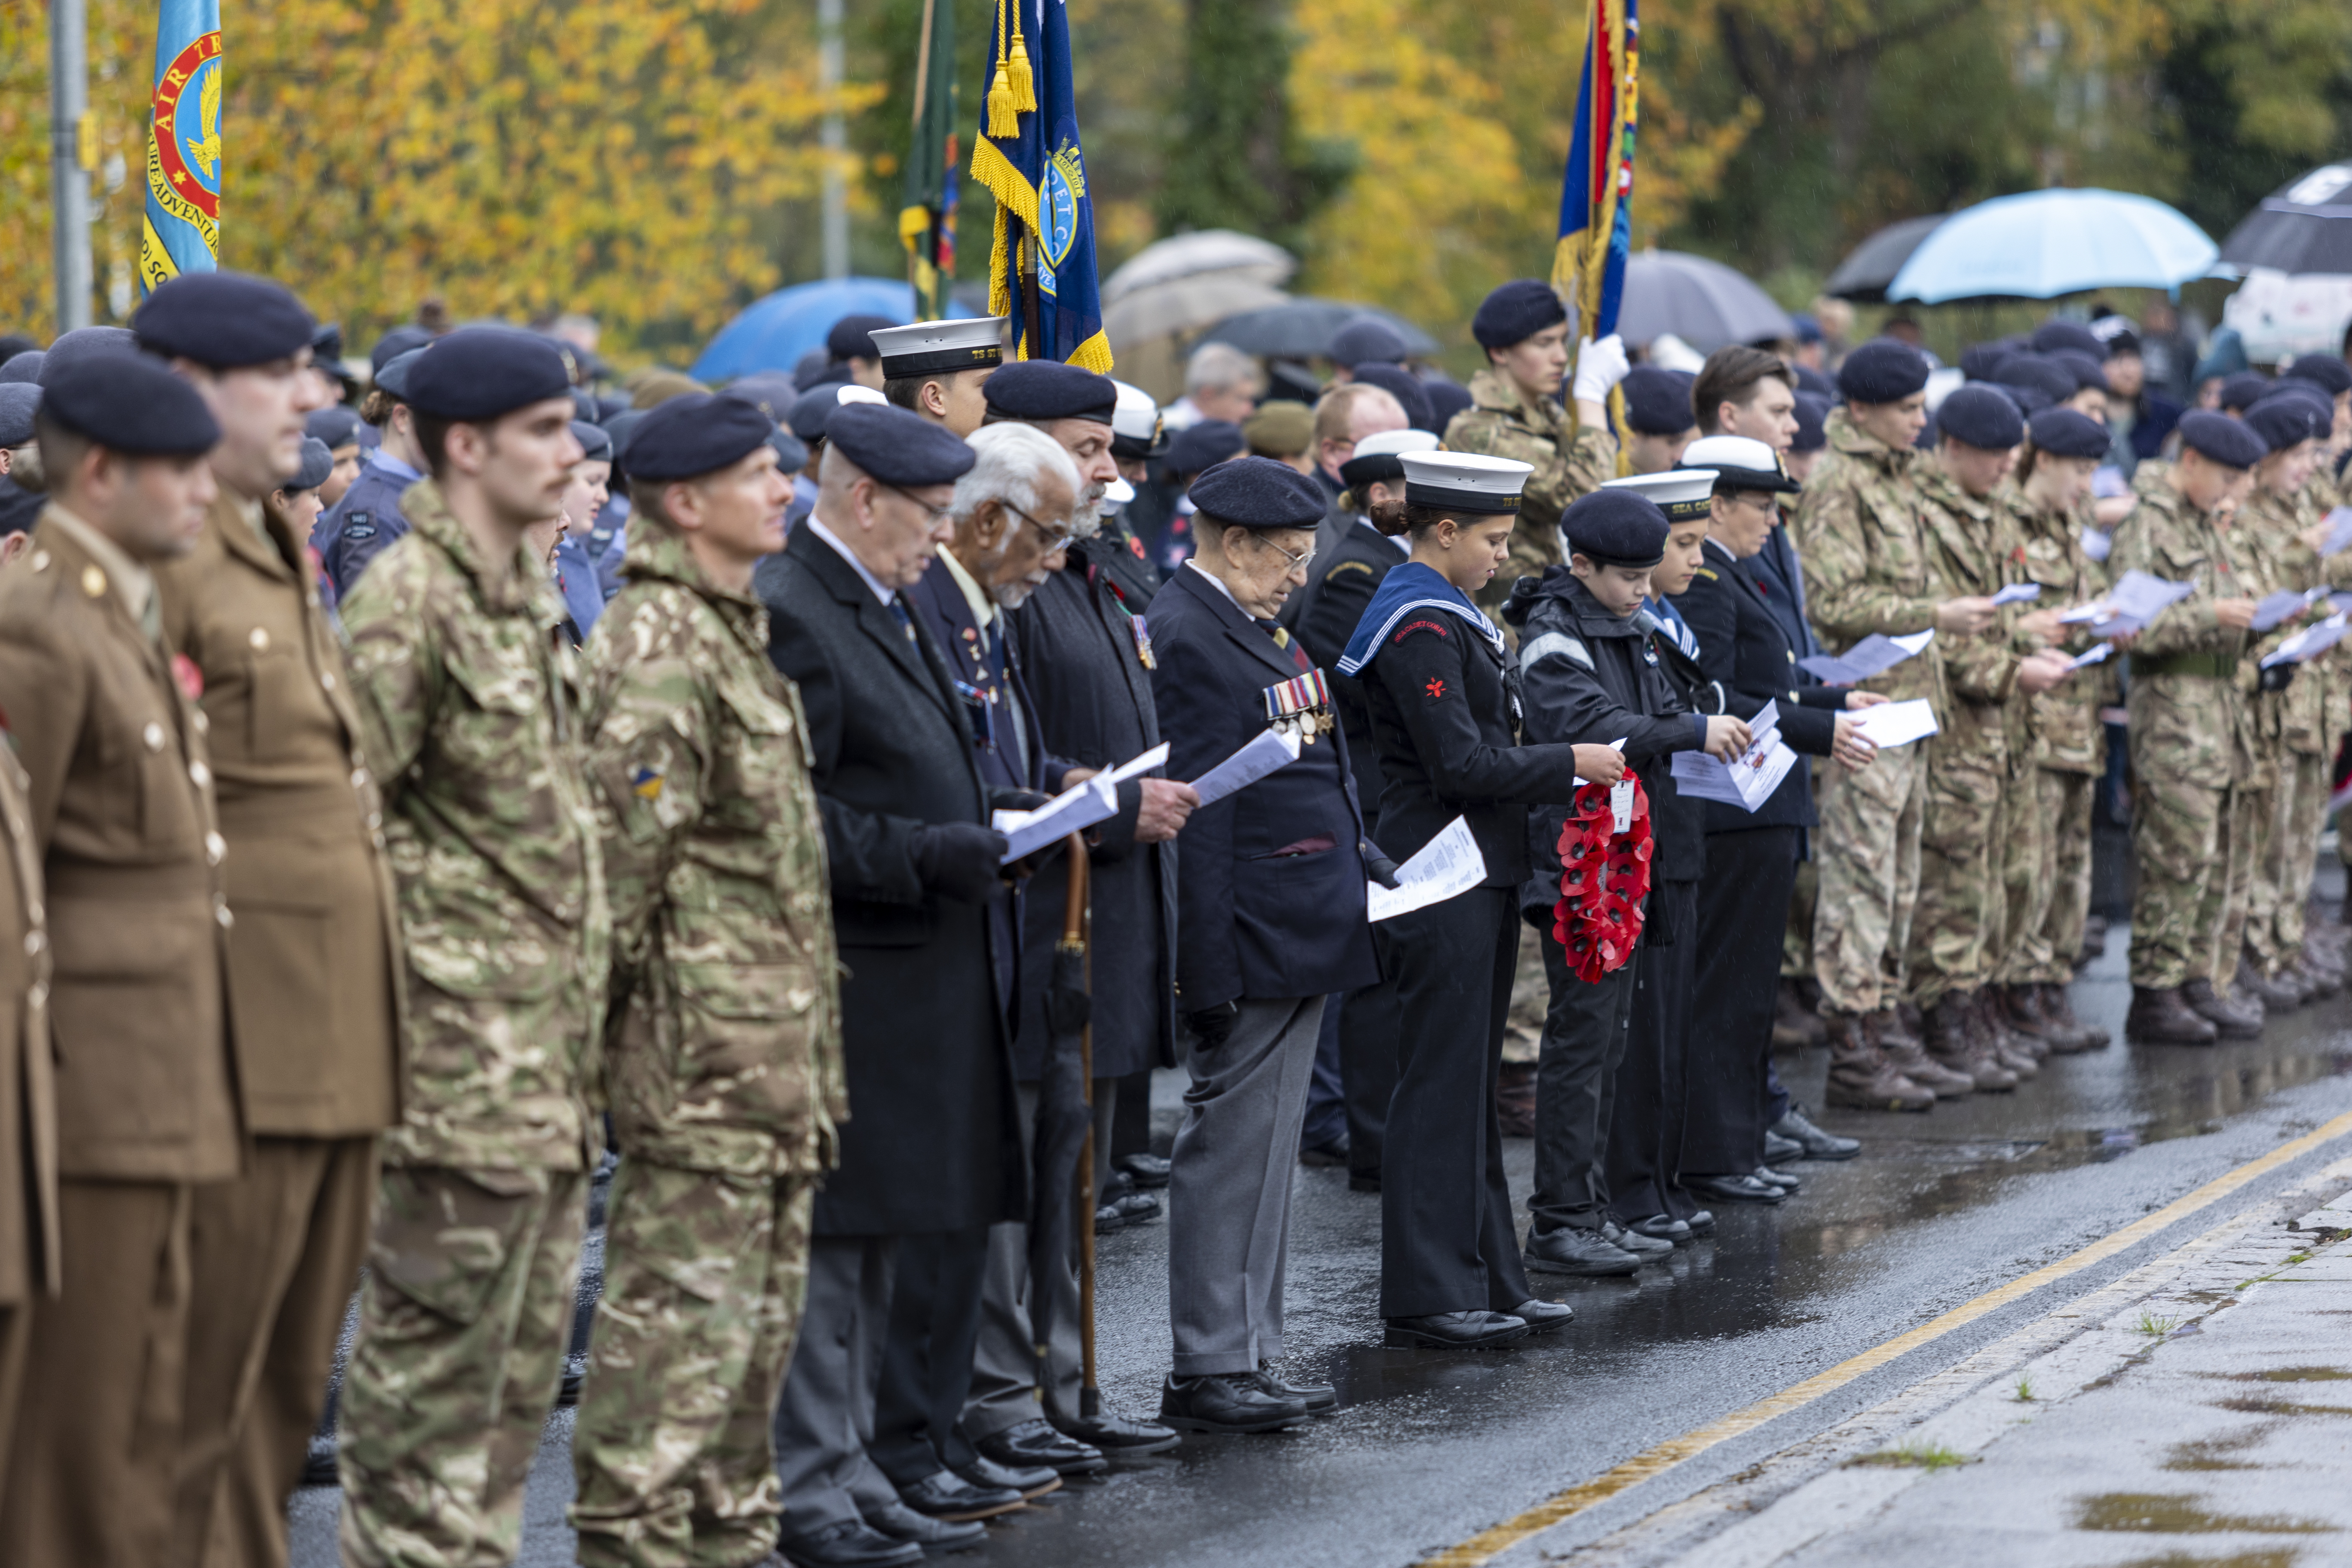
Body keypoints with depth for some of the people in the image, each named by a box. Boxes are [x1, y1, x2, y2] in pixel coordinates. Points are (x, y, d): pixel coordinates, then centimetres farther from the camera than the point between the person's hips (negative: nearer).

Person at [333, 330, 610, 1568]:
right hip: (465, 1045, -9)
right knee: (433, 1362, -4)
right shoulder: (406, 602, -14)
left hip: (548, 1058, 9)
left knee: (523, 1361, 13)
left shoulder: (526, 597, 15)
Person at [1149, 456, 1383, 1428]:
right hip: (1251, 947, -11)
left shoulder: (1252, 628, 16)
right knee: (1231, 1149, -6)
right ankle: (1207, 1373, -2)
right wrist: (1206, 974, -23)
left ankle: (1250, 1358, 19)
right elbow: (1196, 822, -21)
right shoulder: (1188, 641, -17)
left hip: (1304, 940, 11)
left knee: (1265, 1154, 13)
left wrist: (1363, 866, 15)